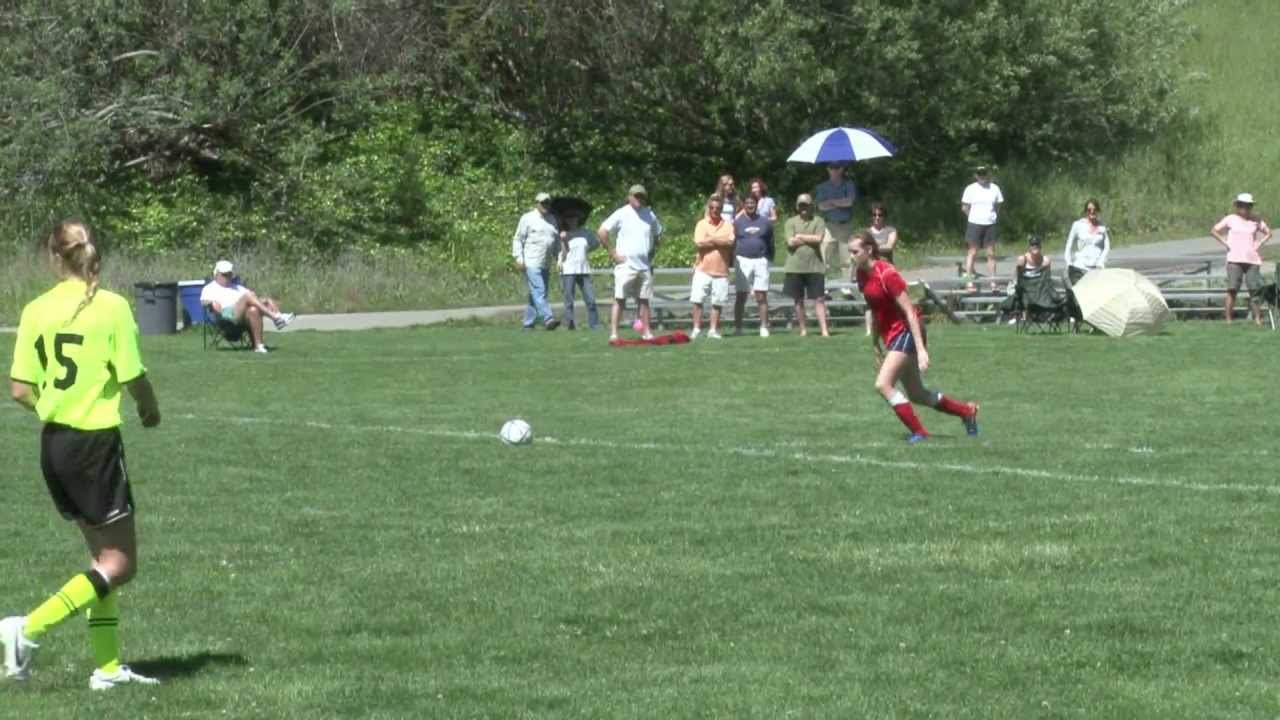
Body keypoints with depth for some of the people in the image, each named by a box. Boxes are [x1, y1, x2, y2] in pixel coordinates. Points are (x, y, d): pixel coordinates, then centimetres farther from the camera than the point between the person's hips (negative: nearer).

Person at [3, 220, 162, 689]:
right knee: (120, 564, 1)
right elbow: (133, 379, -11)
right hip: (97, 443, -6)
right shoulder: (111, 307, -12)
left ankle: (107, 668, 14)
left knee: (104, 556, 17)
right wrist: (151, 410, 11)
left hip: (54, 442, 6)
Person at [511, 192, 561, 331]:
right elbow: (518, 239, -2)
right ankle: (548, 319, -24)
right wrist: (519, 259, -11)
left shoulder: (552, 219, 17)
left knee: (536, 294, 8)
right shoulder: (528, 218, -1)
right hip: (531, 263, -7)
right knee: (539, 292, -15)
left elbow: (556, 241, 23)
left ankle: (527, 322, 14)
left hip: (545, 265, 7)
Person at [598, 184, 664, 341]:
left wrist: (652, 253, 13)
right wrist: (613, 252, -9)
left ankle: (646, 332, 11)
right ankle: (613, 333, -9)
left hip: (644, 265, 5)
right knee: (619, 299, -7)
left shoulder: (650, 215, 11)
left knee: (644, 300, 7)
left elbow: (658, 235, 26)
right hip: (626, 265, -5)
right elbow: (601, 232, -8)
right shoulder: (621, 214, -5)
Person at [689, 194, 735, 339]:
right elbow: (699, 242, -11)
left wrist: (711, 240, -11)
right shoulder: (701, 224, 4)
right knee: (697, 300, -4)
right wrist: (720, 242, -7)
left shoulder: (727, 225, 6)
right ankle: (696, 329, 3)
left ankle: (713, 330, 12)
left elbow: (730, 241, -11)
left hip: (721, 270, 1)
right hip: (703, 269, -1)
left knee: (717, 302, 4)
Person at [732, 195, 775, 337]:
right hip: (743, 260, 0)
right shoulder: (738, 223, 6)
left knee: (761, 297, -3)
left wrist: (770, 258, 8)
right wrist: (732, 260, 0)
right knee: (741, 296, 2)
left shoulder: (765, 222, 9)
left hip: (761, 260, 0)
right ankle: (737, 327, 6)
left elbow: (771, 243, 13)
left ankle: (764, 327, -1)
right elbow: (732, 243, 7)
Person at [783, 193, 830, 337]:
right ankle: (803, 329, 15)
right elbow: (791, 242, -8)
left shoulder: (818, 221, 5)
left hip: (815, 266, -1)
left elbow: (818, 239, -10)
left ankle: (824, 330, -6)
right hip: (795, 267, 1)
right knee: (798, 300, 6)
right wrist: (810, 239, -5)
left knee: (819, 299, -4)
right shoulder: (791, 222, 6)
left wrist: (800, 236, -4)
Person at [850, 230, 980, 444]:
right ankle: (967, 411, 36)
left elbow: (909, 311, -21)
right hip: (891, 336, 9)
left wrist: (921, 348, -25)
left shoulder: (886, 274, -21)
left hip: (906, 332, -9)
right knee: (916, 395, 16)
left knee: (883, 385, -20)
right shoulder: (861, 274, 4)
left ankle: (919, 433, -10)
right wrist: (877, 345, 21)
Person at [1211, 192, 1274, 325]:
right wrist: (1225, 243, -2)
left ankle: (1258, 319, 4)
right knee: (1232, 290, -8)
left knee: (1255, 289, -2)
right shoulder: (1231, 219, 2)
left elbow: (1268, 232, 20)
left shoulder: (1256, 220, 8)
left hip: (1252, 259, 2)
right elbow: (1214, 231, 6)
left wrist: (1259, 244, 5)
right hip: (1235, 259, -2)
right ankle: (1228, 319, -7)